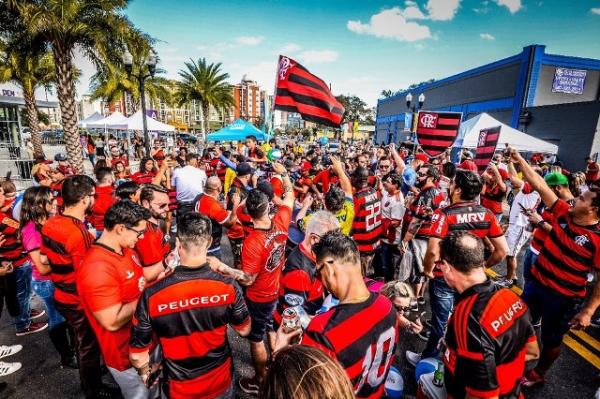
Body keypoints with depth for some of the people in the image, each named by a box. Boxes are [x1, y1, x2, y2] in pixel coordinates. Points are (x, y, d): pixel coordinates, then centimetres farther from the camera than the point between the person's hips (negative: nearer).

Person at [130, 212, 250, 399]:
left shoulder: (152, 295, -27)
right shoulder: (228, 287, -25)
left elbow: (137, 354, -13)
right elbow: (244, 330, -8)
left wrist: (145, 373, 7)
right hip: (221, 383, 1)